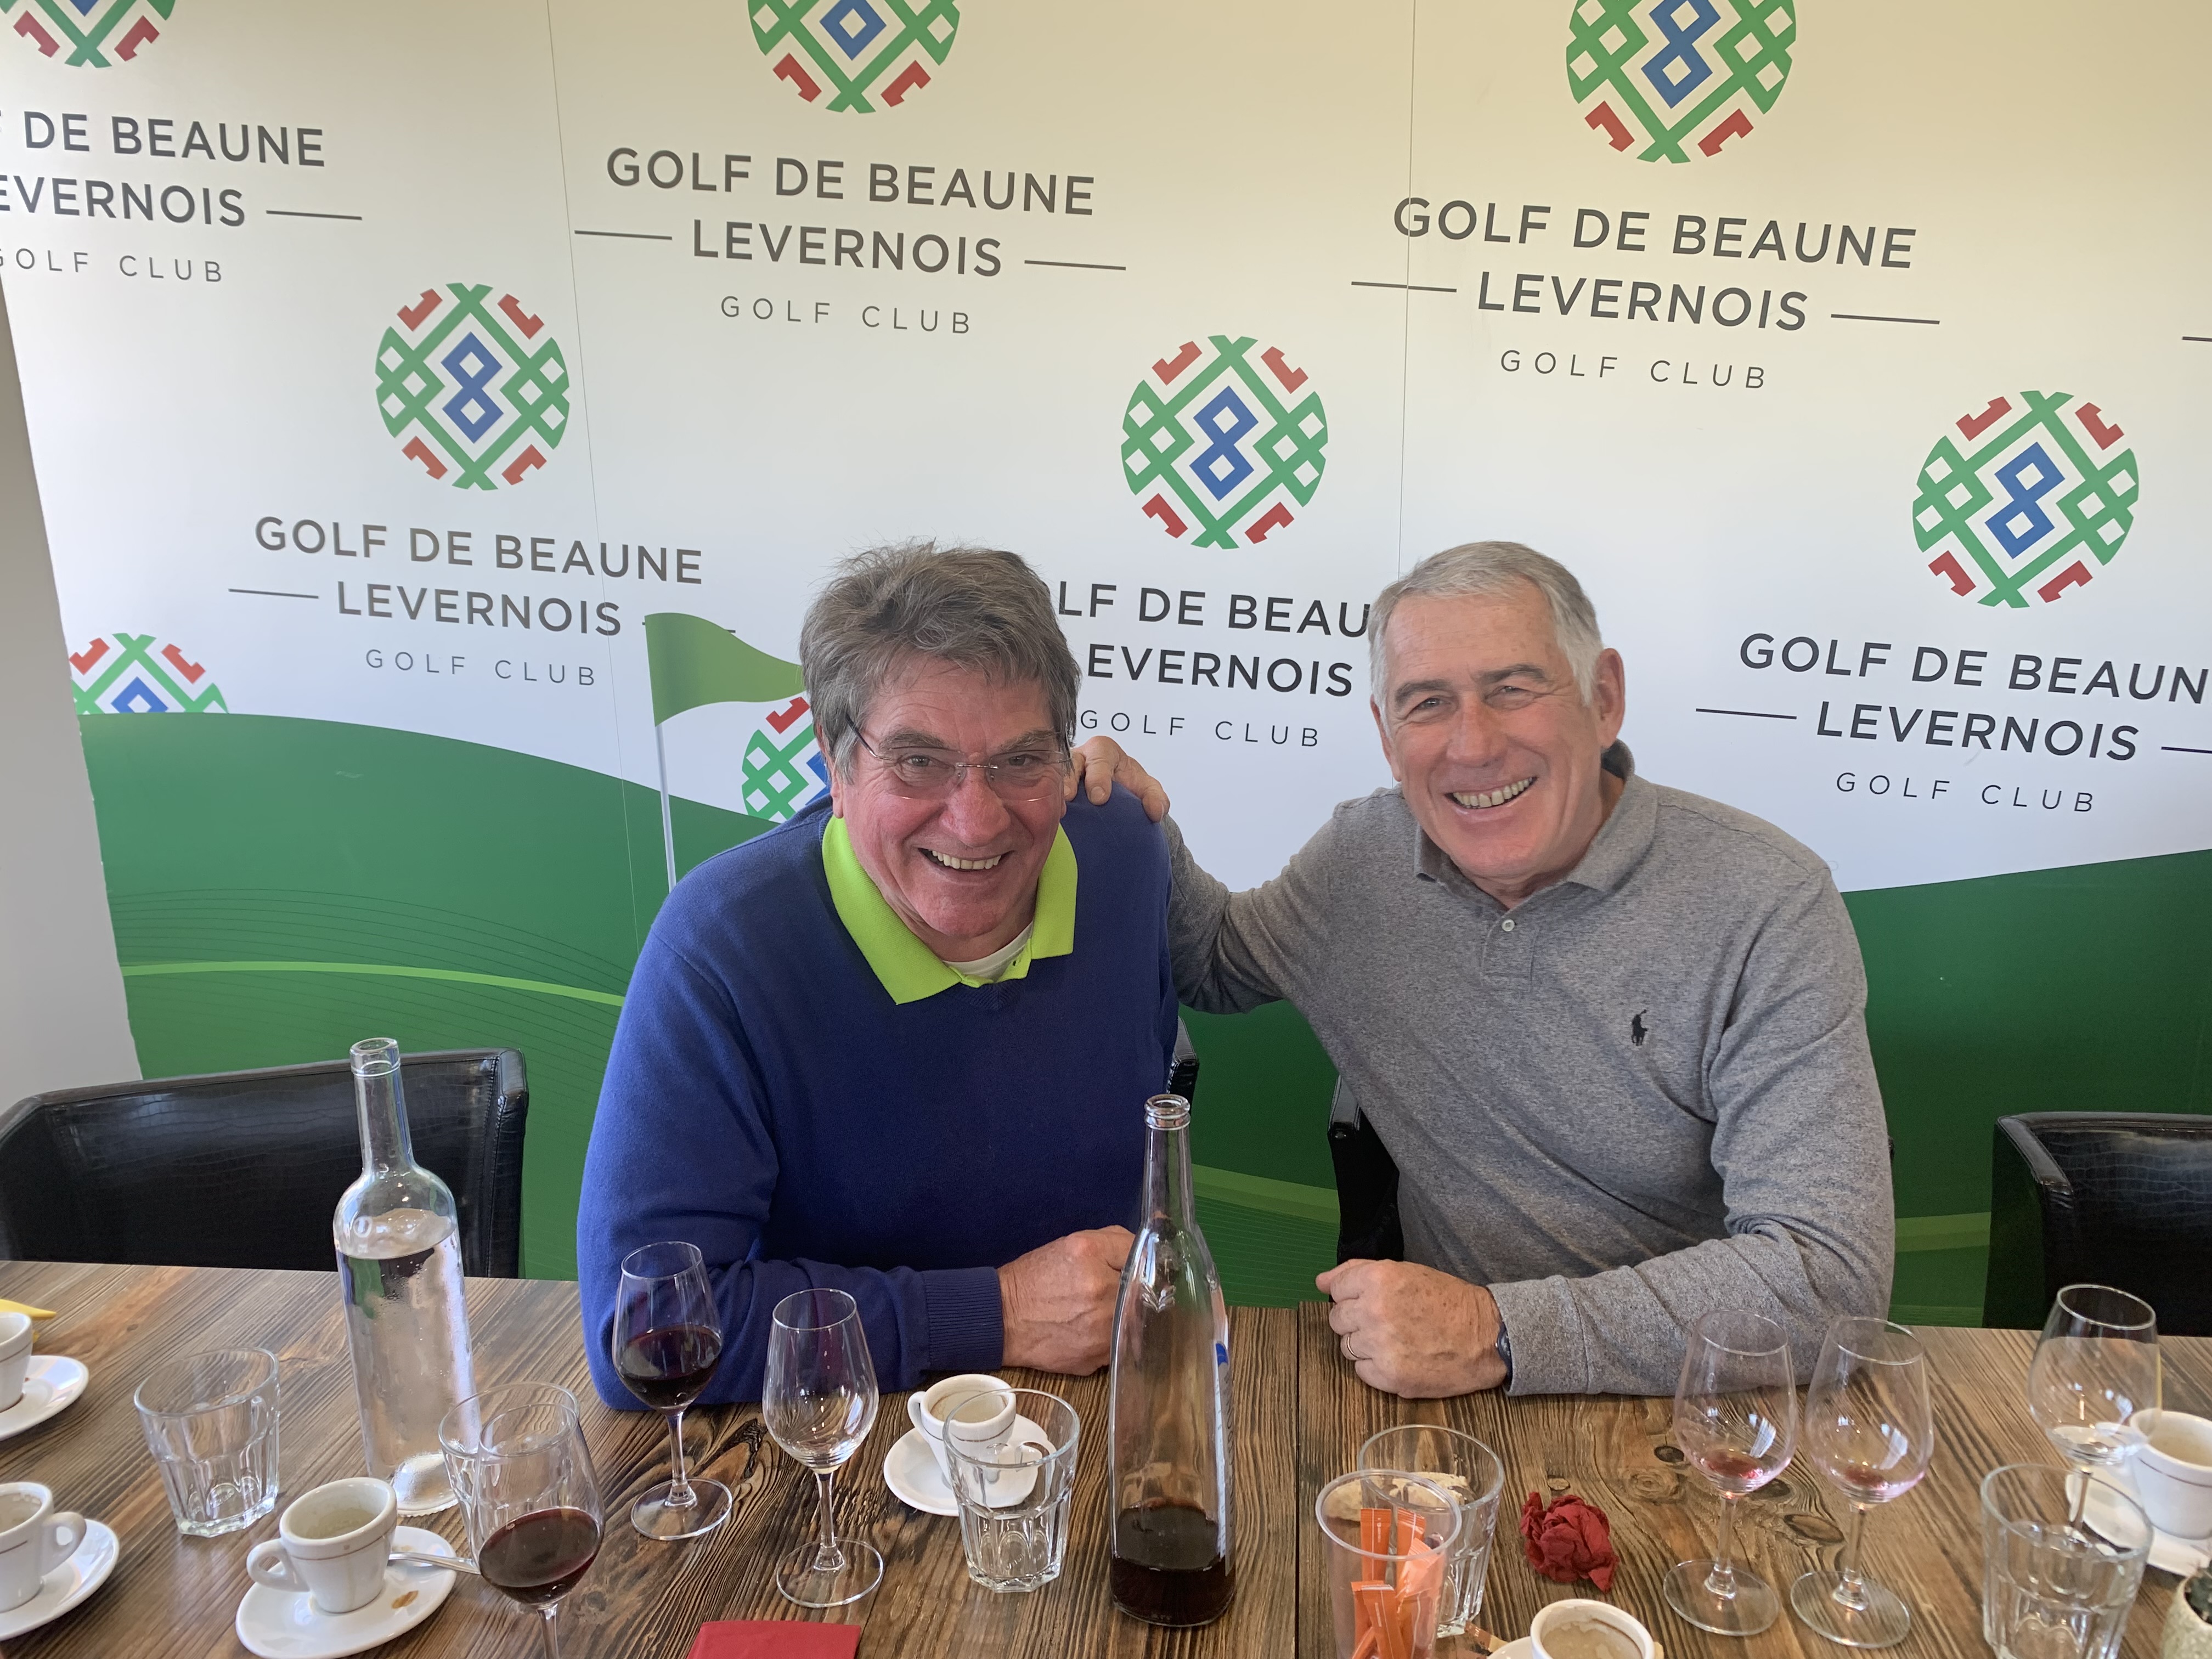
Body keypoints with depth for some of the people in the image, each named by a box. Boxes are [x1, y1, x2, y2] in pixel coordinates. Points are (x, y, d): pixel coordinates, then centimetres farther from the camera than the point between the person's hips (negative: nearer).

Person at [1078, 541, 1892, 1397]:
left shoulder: (1768, 908, -16)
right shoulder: (1360, 855, -3)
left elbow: (1830, 1272, -21)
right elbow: (1215, 964, 16)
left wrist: (1500, 1332, -29)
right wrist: (1138, 837, -5)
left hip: (1685, 1419, -3)